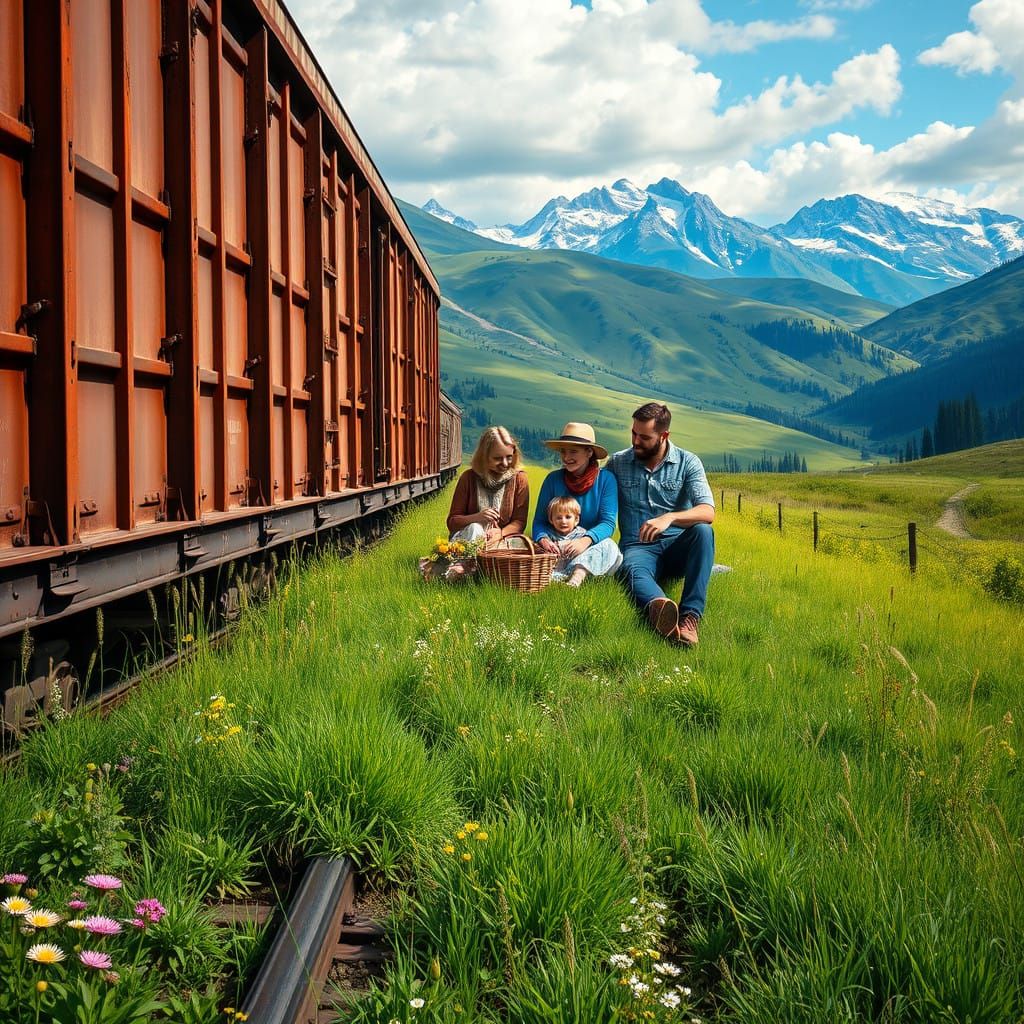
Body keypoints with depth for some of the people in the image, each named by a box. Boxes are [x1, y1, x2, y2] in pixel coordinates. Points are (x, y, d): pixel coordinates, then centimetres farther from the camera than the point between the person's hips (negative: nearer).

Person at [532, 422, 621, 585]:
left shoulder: (605, 480, -2)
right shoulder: (553, 479, 2)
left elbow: (608, 522, -10)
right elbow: (539, 520, 1)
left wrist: (586, 540, -32)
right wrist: (543, 539, -24)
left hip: (591, 546, -2)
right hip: (556, 544, 2)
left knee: (608, 547, -33)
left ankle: (576, 579, -55)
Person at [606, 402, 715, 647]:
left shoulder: (688, 463, 1)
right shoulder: (617, 463, 7)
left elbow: (707, 512, -14)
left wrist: (669, 518, -33)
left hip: (676, 546, 1)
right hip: (637, 547, -1)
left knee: (703, 531, -33)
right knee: (633, 571, -37)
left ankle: (690, 615, -43)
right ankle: (659, 607, -74)